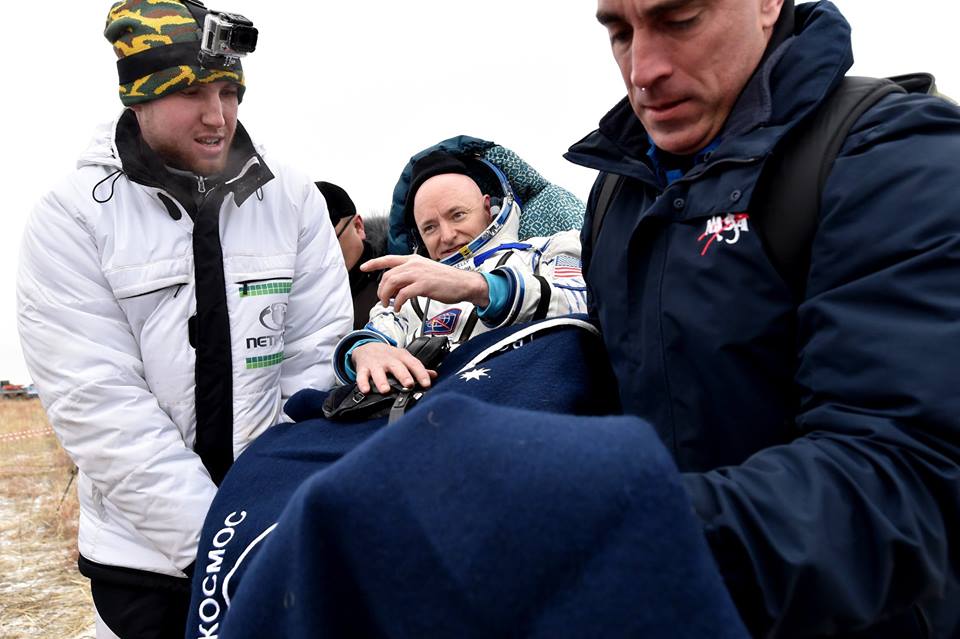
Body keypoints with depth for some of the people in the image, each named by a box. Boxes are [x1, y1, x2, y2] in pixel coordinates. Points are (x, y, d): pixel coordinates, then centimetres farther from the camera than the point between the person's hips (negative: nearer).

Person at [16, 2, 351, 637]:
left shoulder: (294, 200, -2)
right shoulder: (72, 216, -8)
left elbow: (317, 358, -5)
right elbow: (97, 403, -15)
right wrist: (215, 539, -19)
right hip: (144, 550, -1)